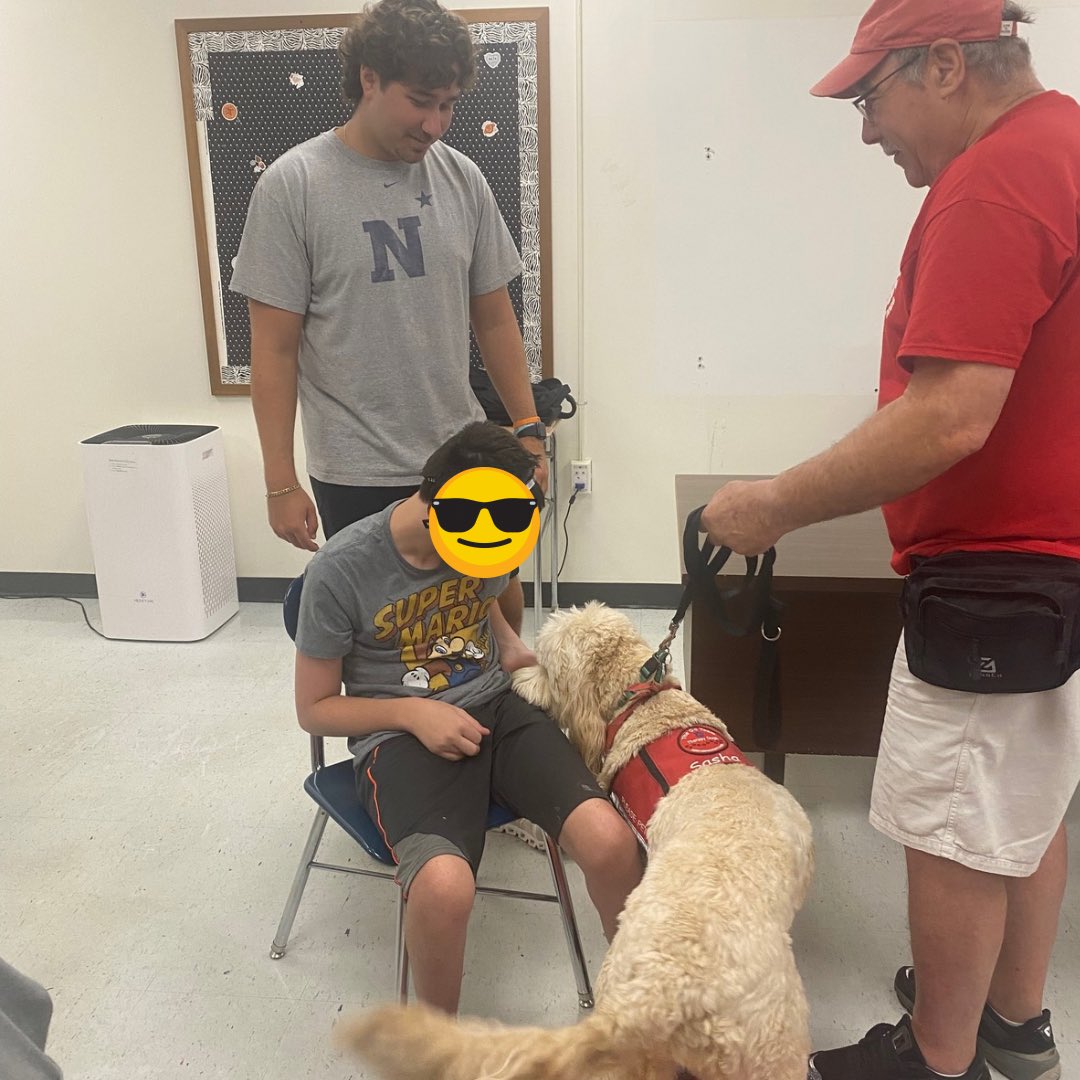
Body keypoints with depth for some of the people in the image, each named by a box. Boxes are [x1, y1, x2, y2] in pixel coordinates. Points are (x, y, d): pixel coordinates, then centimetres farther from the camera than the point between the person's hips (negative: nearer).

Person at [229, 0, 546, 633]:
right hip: (358, 476, -3)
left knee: (503, 607, 14)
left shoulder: (462, 178, 3)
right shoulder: (293, 185, -8)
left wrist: (528, 429, 6)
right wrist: (281, 482, -9)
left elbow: (494, 316, 9)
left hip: (464, 456, 4)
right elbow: (274, 348, -8)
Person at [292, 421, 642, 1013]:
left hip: (497, 708, 4)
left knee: (609, 840, -25)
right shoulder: (340, 570, -13)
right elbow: (315, 709, -2)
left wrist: (517, 651, 4)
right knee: (445, 886, -35)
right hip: (401, 734, -4)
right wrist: (414, 712, -17)